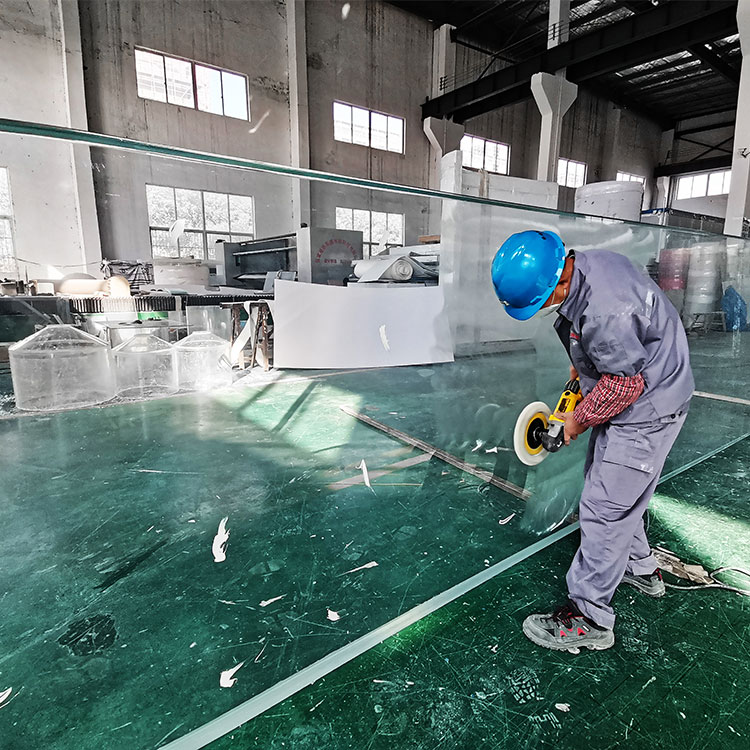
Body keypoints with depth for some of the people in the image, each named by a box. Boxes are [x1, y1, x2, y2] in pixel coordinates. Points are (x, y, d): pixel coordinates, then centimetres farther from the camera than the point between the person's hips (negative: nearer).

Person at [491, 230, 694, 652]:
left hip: (645, 411, -10)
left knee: (605, 507, -4)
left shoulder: (604, 312, -35)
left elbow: (625, 384, -26)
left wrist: (579, 421, -12)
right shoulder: (587, 262, -4)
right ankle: (640, 568, 45)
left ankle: (590, 619, 11)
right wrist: (581, 365, 13)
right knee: (617, 491, 23)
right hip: (630, 396, 10)